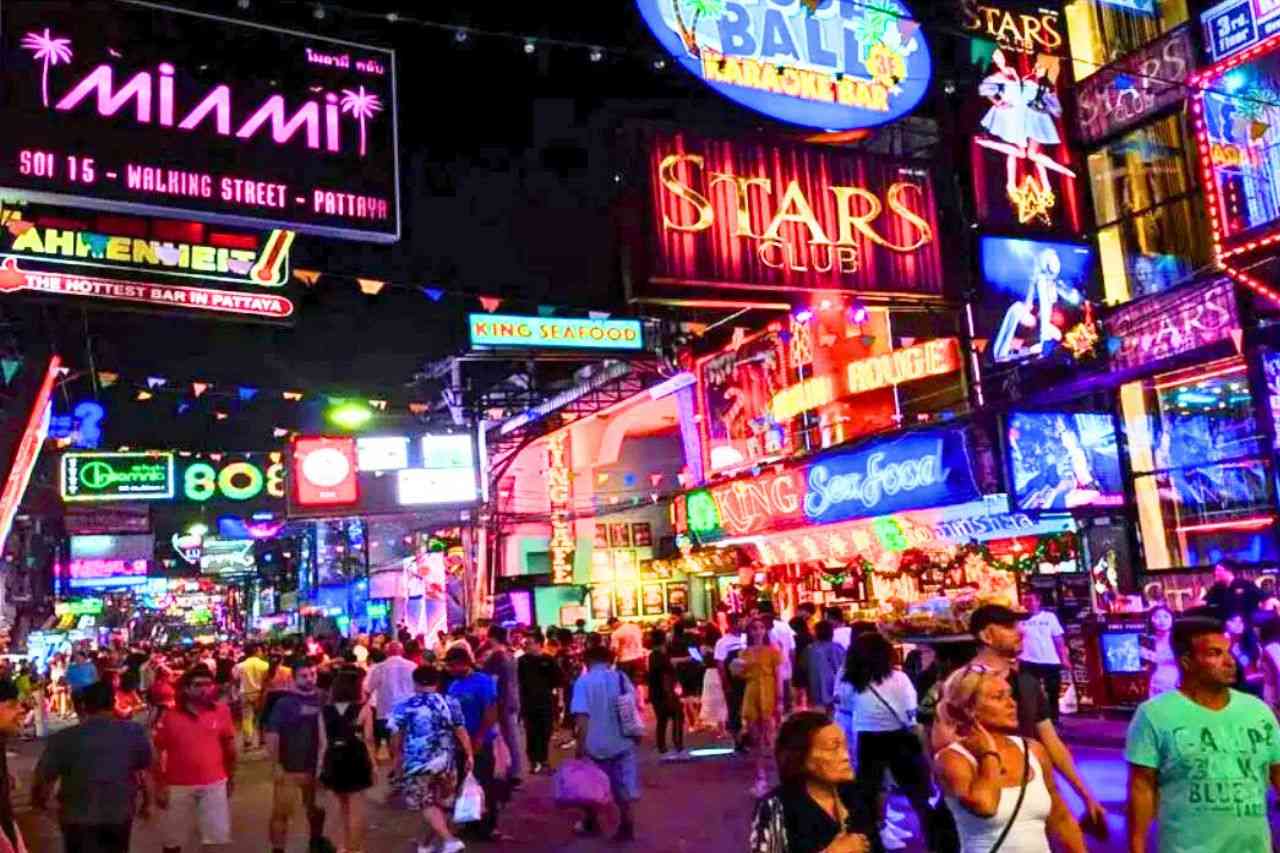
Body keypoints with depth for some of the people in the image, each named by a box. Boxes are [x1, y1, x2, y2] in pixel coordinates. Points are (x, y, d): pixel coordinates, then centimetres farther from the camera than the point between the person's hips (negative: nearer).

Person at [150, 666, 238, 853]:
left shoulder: (221, 712, -6)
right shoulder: (170, 716, -9)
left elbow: (229, 746, 6)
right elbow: (156, 753, -2)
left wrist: (231, 777, 11)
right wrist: (158, 786, -5)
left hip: (215, 784, 1)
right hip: (178, 786, 0)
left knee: (216, 838, 6)